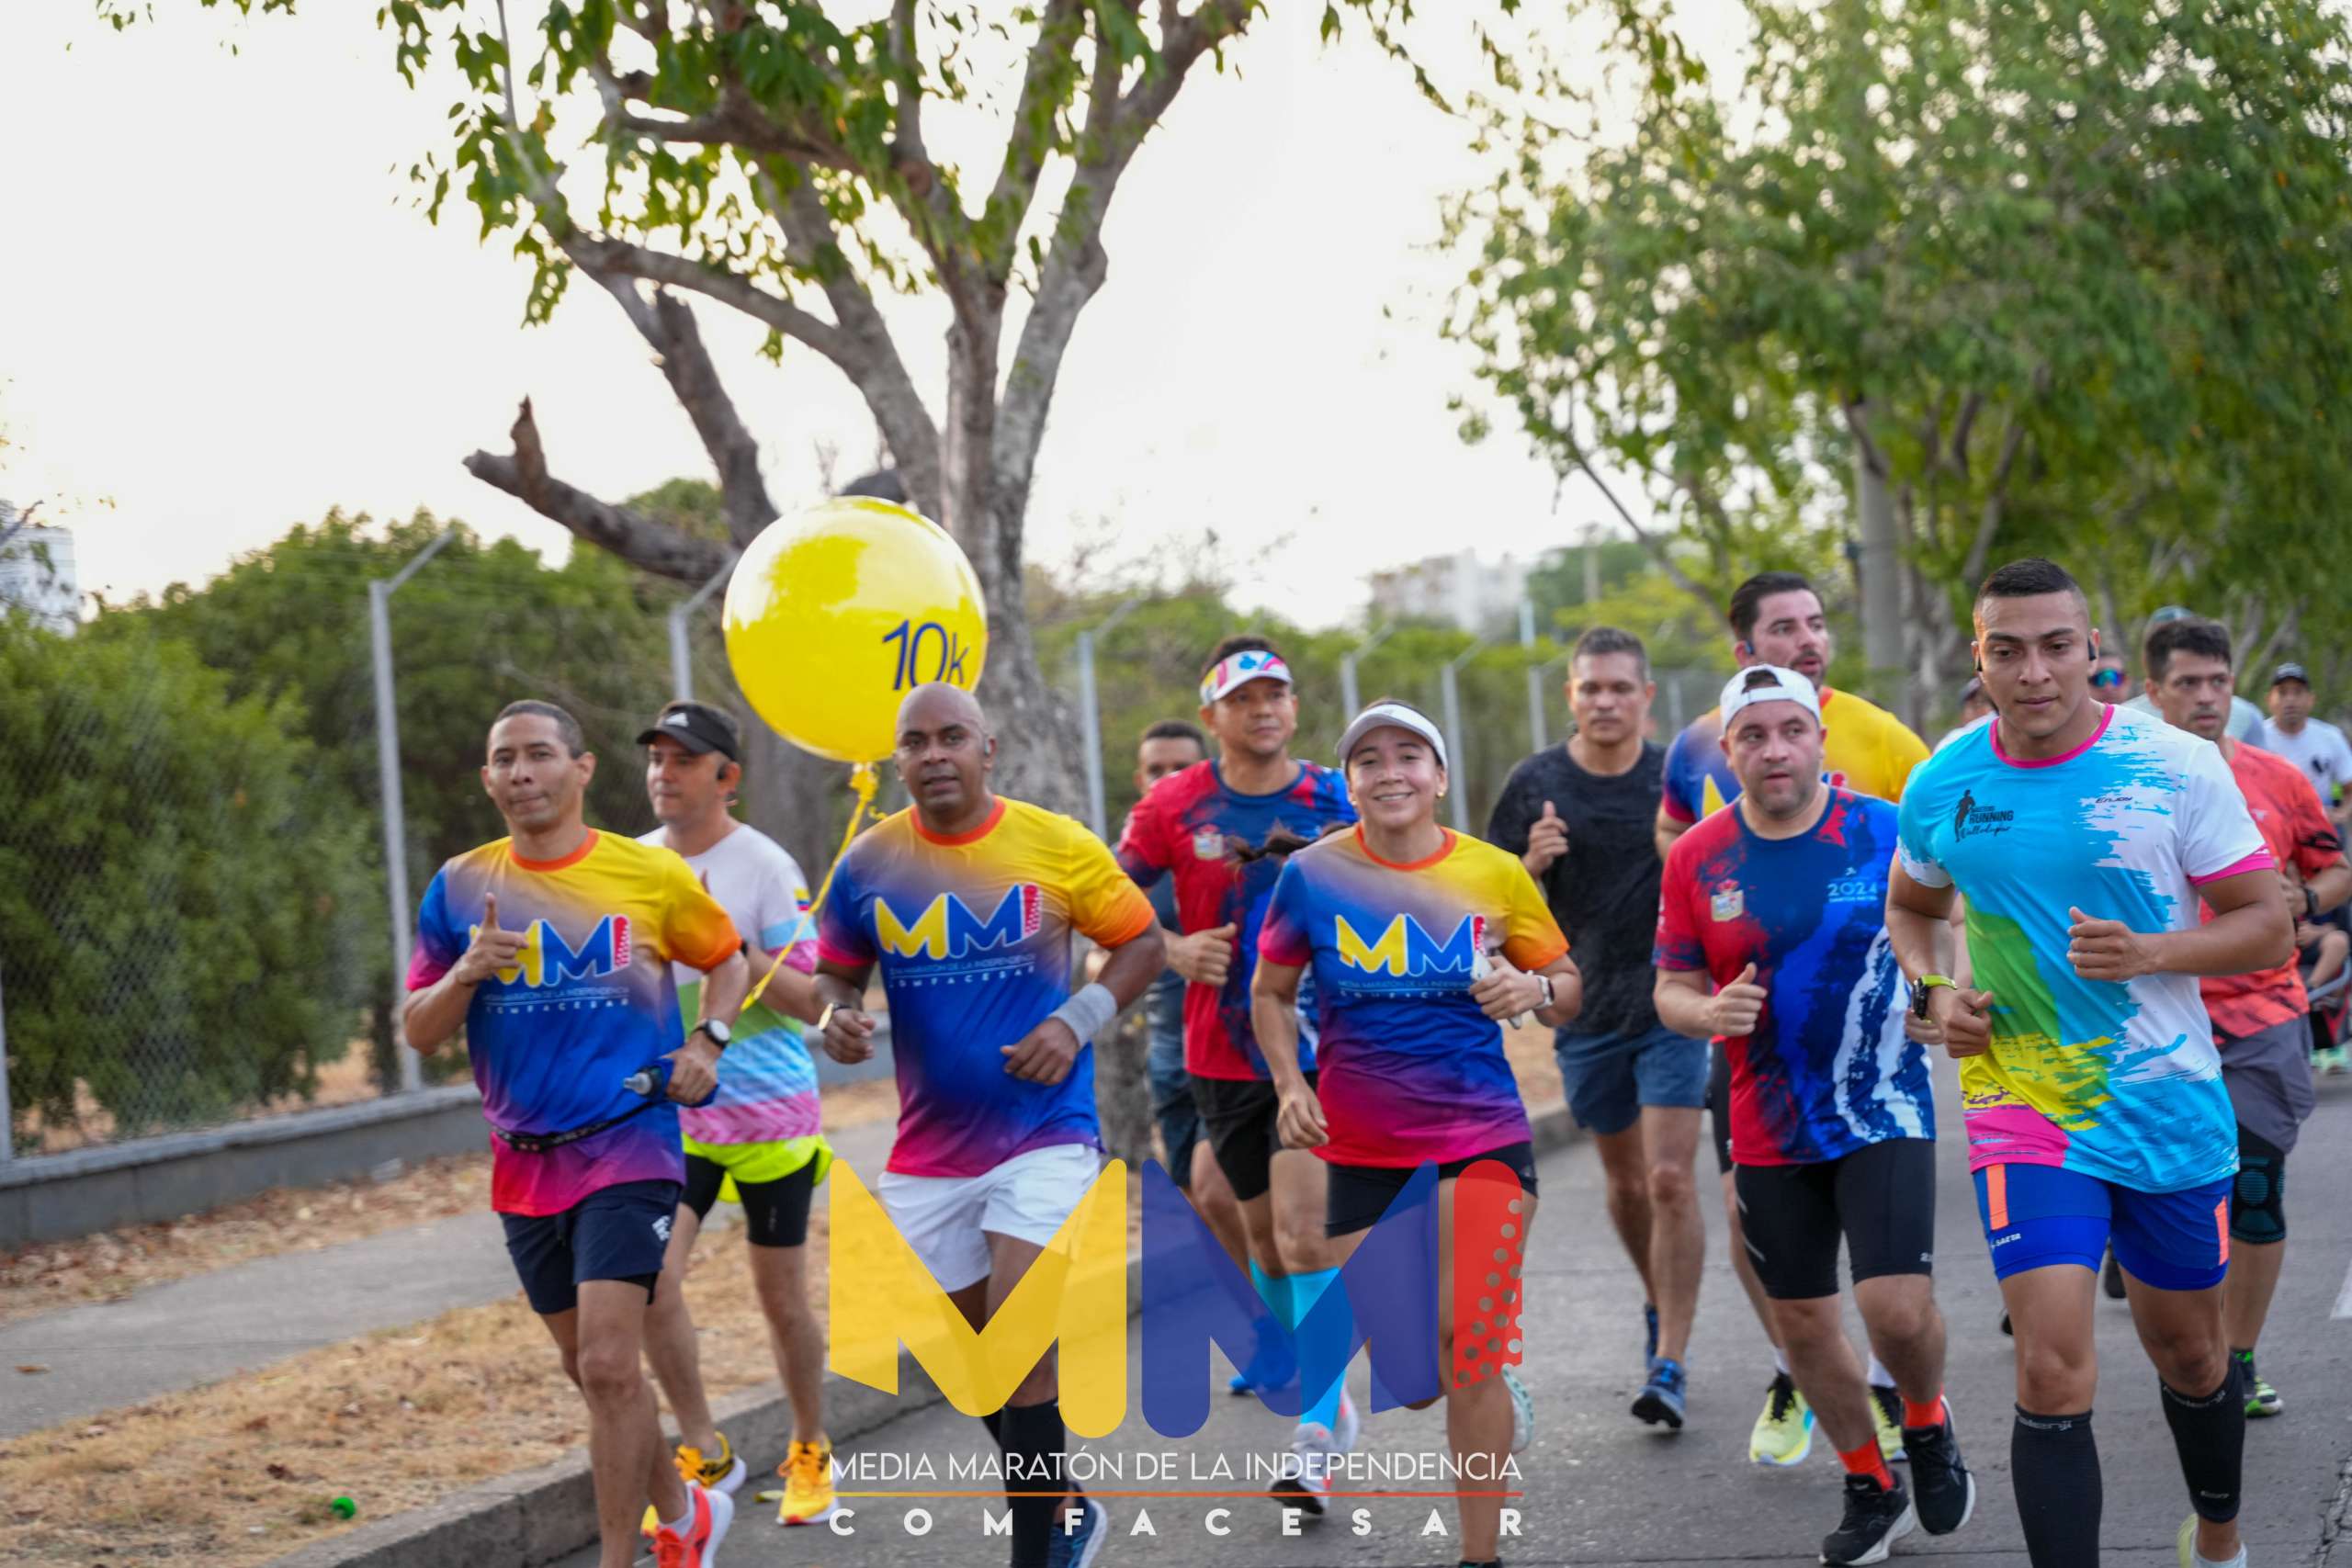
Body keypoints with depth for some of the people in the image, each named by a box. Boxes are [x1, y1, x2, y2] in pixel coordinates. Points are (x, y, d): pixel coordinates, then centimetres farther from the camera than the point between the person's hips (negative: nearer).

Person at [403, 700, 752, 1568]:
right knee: (589, 1368, 15)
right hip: (525, 1164, 4)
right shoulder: (460, 886, 3)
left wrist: (707, 1041, -3)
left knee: (607, 1365, -17)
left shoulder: (650, 875, -3)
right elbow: (418, 1032, 4)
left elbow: (728, 959, 14)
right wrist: (466, 975, -16)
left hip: (629, 1146, -4)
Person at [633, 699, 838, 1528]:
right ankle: (703, 1453, 5)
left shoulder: (765, 866, -12)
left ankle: (810, 1453, 27)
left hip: (769, 1109, -4)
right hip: (671, 1110, 4)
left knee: (781, 1295, 6)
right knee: (651, 1274, -12)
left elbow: (811, 999, -14)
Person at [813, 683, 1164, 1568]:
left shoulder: (1057, 846, -8)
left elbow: (1143, 945, 1)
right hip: (929, 1150, 4)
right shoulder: (869, 862, -1)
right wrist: (836, 1017, -12)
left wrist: (1076, 1022, -13)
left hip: (1043, 1135, -4)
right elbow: (837, 973, 11)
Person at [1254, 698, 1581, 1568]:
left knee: (1462, 1343, -7)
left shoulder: (1495, 874, -3)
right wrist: (1290, 1084, -5)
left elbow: (1569, 989, 7)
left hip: (1480, 1132, -1)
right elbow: (1270, 993, 10)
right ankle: (1497, 1379, 38)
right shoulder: (1312, 874, -3)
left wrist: (1535, 990, -16)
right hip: (1360, 1147, 2)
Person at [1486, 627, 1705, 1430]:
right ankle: (1659, 1308, 39)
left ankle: (1669, 1365, -11)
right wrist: (1533, 864, -17)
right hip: (1586, 1010, 2)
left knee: (1670, 1179, -12)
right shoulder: (1536, 784, -1)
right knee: (1624, 1181, 14)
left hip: (1672, 1005, -2)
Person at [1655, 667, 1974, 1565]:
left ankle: (1927, 1423, 18)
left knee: (1897, 1309, -15)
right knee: (1802, 1322, 10)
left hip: (1884, 1113, -3)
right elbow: (1671, 987, 6)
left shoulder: (1888, 831, -6)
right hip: (1770, 1130, 3)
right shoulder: (1696, 859, -1)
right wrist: (1708, 1011, -16)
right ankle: (1872, 1489, 31)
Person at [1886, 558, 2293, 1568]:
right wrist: (1934, 992, -3)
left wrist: (2149, 952, -23)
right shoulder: (1943, 785, -2)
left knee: (2188, 1349, 19)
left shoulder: (2178, 767, -9)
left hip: (2170, 1108, 0)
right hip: (2023, 1108, 0)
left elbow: (2268, 926, -6)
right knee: (2053, 1377, -15)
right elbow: (1910, 907, 18)